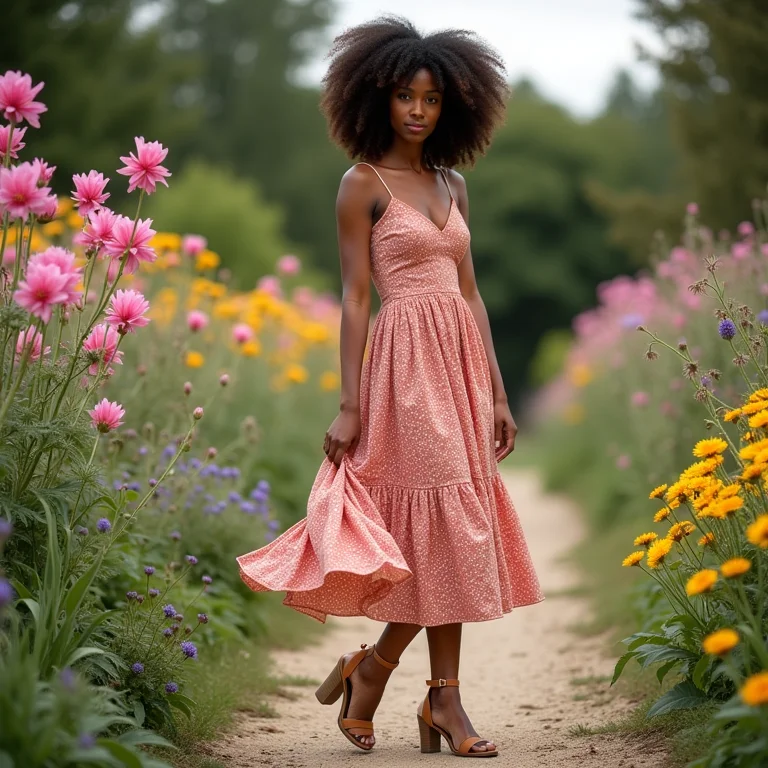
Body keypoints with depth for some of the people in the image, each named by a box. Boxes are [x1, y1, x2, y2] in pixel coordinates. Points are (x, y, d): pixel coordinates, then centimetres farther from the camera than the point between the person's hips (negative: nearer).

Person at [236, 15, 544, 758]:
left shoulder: (452, 183, 15)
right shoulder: (363, 184, -2)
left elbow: (469, 291, 15)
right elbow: (354, 297, -6)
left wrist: (497, 393, 13)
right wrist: (348, 406, -10)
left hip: (462, 360, 7)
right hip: (406, 361, -7)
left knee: (456, 531, 5)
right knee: (445, 527, -7)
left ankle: (371, 671, 15)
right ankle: (442, 699, 5)